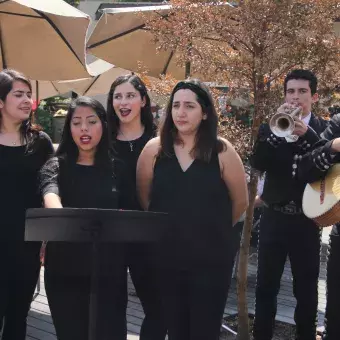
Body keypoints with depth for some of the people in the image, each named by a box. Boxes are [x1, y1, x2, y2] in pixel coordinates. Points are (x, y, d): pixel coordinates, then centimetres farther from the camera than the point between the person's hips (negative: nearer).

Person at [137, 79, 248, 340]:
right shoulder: (154, 150, -2)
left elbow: (240, 202, 4)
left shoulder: (222, 151, -7)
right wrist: (169, 226, 11)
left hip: (212, 258, -1)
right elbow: (144, 198, 9)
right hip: (166, 257, 2)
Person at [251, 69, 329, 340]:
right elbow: (258, 164, -9)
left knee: (306, 289, 8)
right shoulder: (271, 127, 5)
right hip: (274, 217, 1)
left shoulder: (325, 129, 1)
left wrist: (307, 134, -23)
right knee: (266, 286, 6)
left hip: (307, 220, -1)